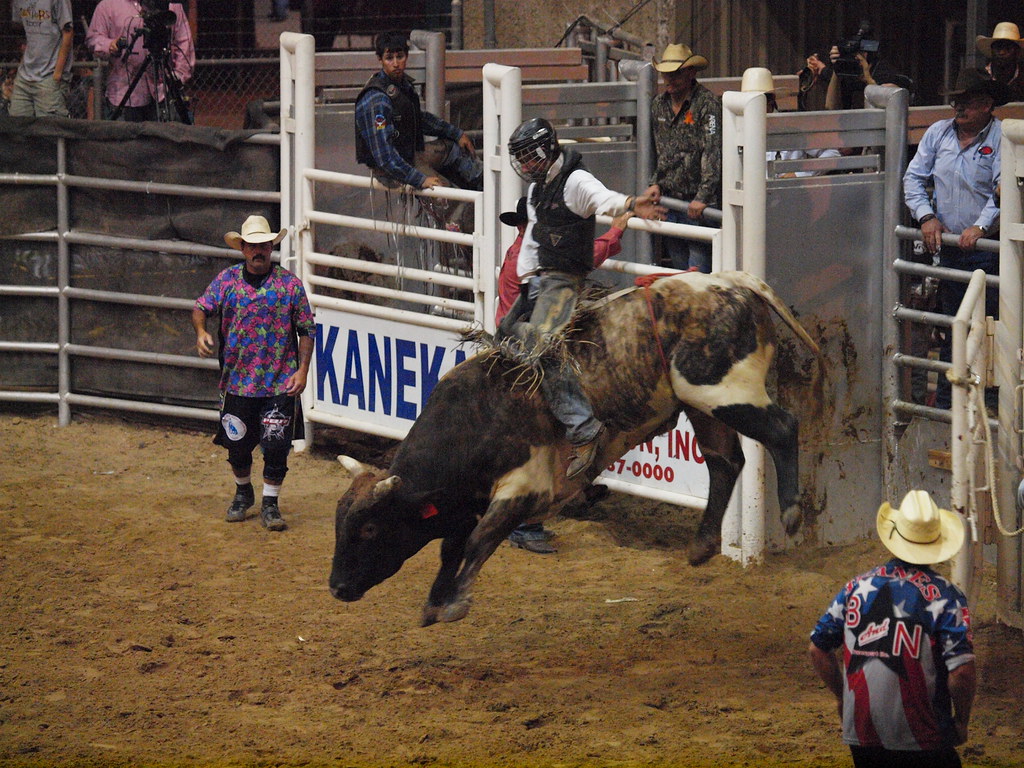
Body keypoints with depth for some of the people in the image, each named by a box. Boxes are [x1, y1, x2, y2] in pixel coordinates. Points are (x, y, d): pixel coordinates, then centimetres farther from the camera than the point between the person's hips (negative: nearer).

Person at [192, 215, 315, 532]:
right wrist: (201, 331, -20)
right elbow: (201, 307, 3)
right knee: (237, 443, 13)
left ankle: (270, 504, 11)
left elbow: (306, 331, 1)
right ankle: (243, 492, 38)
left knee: (276, 444, -4)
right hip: (238, 381, 2)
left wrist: (302, 370, -7)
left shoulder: (289, 284, -3)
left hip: (280, 384, -2)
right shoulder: (227, 280, 2)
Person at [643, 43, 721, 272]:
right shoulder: (658, 105, 12)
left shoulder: (707, 103, -10)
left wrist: (703, 197, -22)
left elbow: (712, 153, -16)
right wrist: (656, 184, 8)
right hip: (669, 201, 7)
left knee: (698, 268, -10)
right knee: (678, 267, 10)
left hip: (698, 204, -7)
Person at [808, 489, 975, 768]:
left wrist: (842, 697, 21)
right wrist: (961, 722, -1)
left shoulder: (857, 587, 3)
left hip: (861, 733, 4)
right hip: (922, 739, -4)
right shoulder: (945, 596, -10)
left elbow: (817, 648, 8)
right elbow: (962, 670, -17)